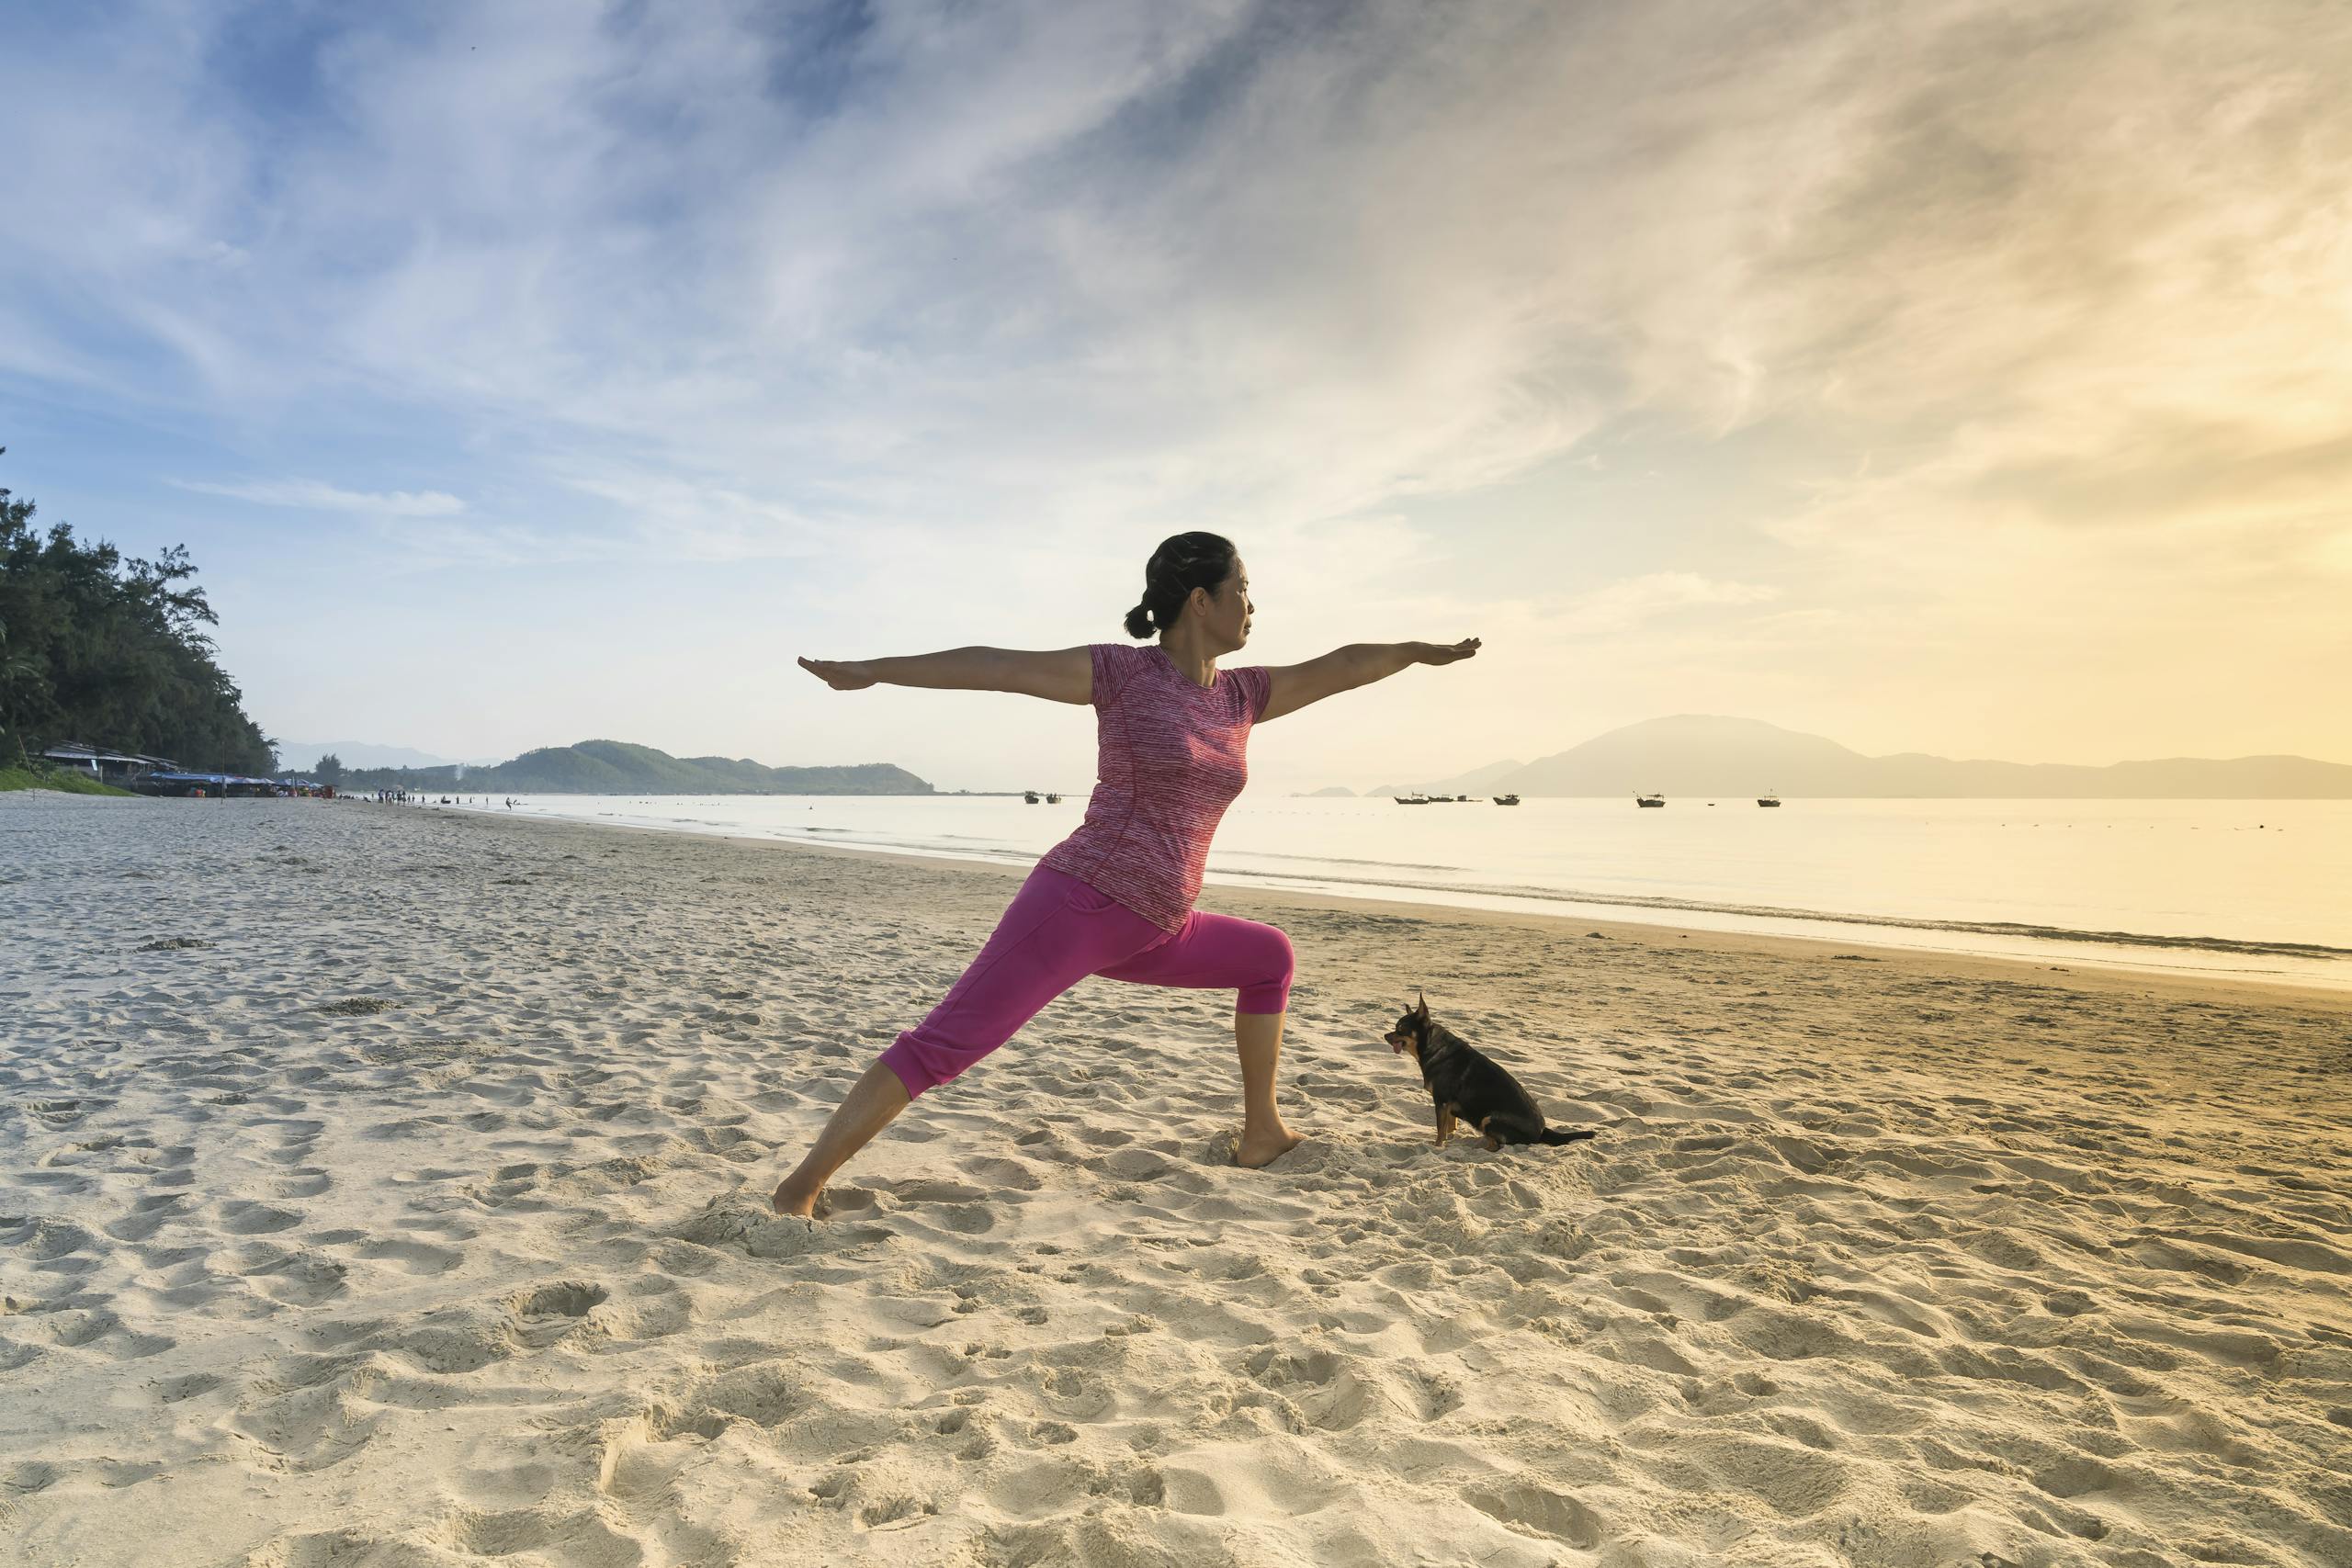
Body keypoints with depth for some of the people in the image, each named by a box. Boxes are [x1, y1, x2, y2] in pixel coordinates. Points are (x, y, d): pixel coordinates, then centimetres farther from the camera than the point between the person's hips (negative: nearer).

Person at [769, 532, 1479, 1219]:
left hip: (1153, 933, 8)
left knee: (1269, 958, 22)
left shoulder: (1242, 695, 13)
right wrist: (871, 671, -6)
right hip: (1079, 901, -8)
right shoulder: (1125, 672, -5)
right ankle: (796, 1190, -10)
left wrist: (1428, 651, 34)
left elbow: (1340, 666, 23)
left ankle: (1261, 1133, 29)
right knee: (939, 1047, -15)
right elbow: (993, 667, -6)